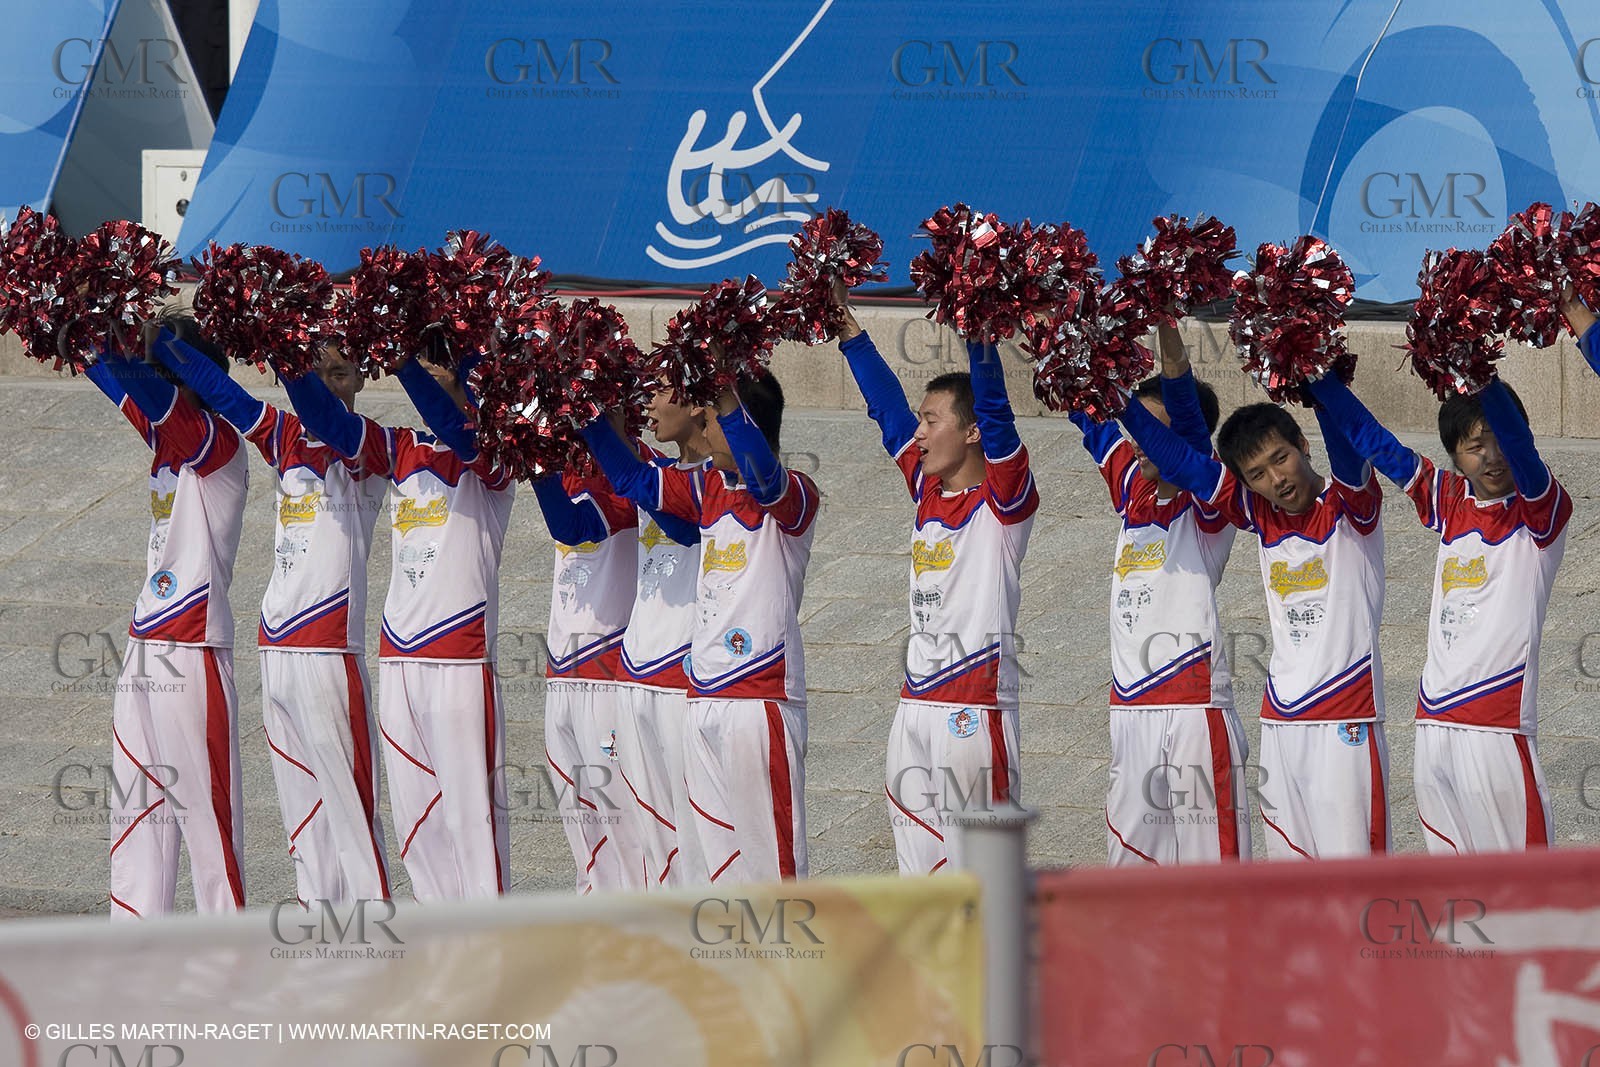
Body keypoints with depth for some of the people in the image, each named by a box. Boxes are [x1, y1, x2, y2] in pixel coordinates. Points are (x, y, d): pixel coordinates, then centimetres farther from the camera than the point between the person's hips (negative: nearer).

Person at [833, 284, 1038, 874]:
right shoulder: (927, 489, 12)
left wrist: (977, 334, -29)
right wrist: (848, 331, 16)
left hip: (976, 708, -8)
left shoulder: (1004, 500, -7)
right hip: (916, 707, 8)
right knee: (919, 859, 7)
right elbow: (889, 410, 17)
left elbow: (996, 417, -20)